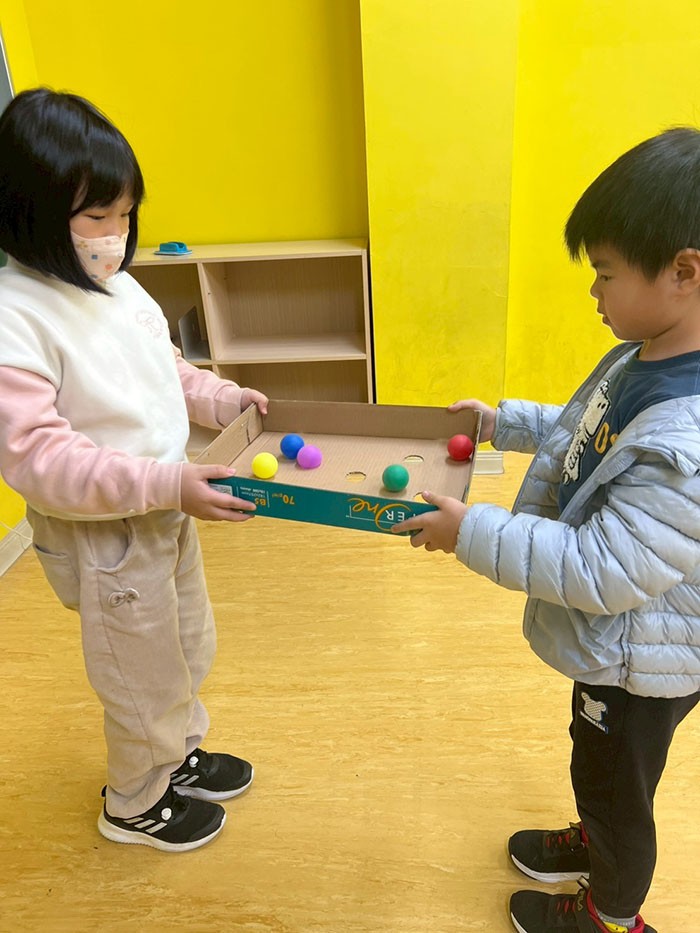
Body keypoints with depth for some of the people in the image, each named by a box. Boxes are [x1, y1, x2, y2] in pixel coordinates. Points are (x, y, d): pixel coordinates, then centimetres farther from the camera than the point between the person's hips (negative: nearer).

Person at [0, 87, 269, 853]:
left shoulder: (114, 285, -3)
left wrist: (222, 399, -2)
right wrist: (168, 485, -34)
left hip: (167, 511, 8)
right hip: (105, 538, -7)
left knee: (189, 650, 27)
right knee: (145, 680, 15)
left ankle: (180, 755, 56)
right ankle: (135, 804, 45)